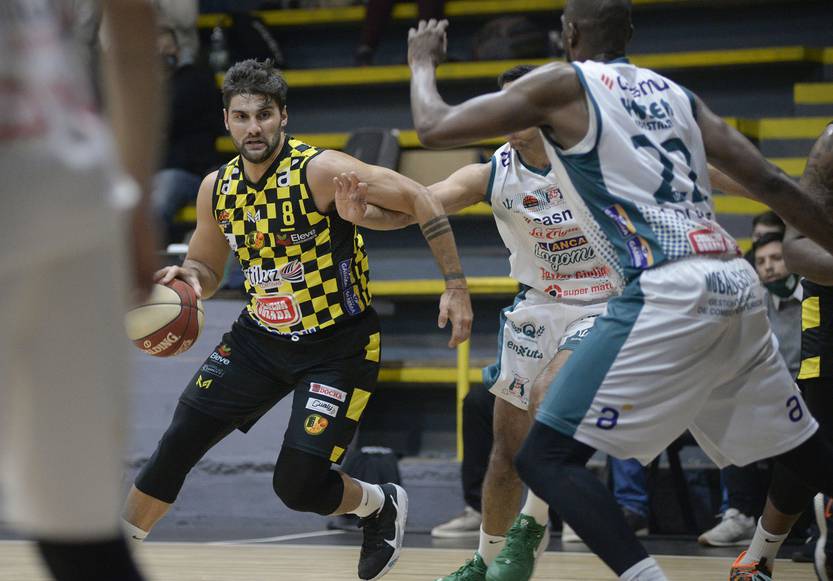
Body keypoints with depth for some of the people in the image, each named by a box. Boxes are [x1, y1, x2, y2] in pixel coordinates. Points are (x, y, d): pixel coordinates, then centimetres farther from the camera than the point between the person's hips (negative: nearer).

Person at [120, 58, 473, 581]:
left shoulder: (320, 171, -21)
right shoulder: (217, 188, -1)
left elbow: (418, 199, -18)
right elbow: (207, 272, 14)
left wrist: (456, 286, -20)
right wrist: (187, 275, -12)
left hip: (338, 346, -6)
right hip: (260, 337, 6)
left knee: (298, 485, -11)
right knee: (178, 444, -2)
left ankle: (382, 505, 21)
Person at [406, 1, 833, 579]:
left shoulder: (564, 84, 6)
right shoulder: (675, 94, 22)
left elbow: (436, 127, 8)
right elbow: (774, 184, 18)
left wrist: (423, 62, 28)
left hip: (669, 293, -7)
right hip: (738, 283, 7)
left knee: (546, 458, -4)